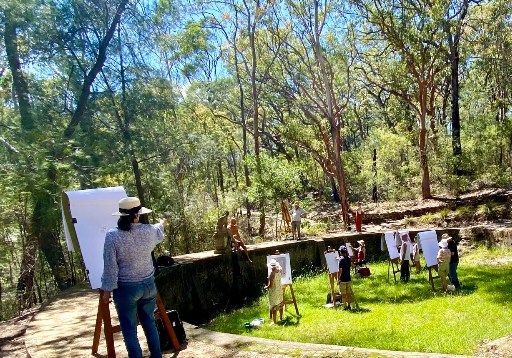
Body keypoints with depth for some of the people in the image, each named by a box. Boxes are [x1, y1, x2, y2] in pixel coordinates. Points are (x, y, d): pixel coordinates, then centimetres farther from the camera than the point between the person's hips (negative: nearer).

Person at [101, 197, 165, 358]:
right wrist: (161, 223, 42)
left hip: (126, 288, -4)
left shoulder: (112, 236, -16)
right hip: (148, 284, 4)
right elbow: (158, 234, 20)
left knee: (129, 329, 9)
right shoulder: (148, 231, -6)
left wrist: (107, 290, -3)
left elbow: (110, 267, -14)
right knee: (149, 323, 20)